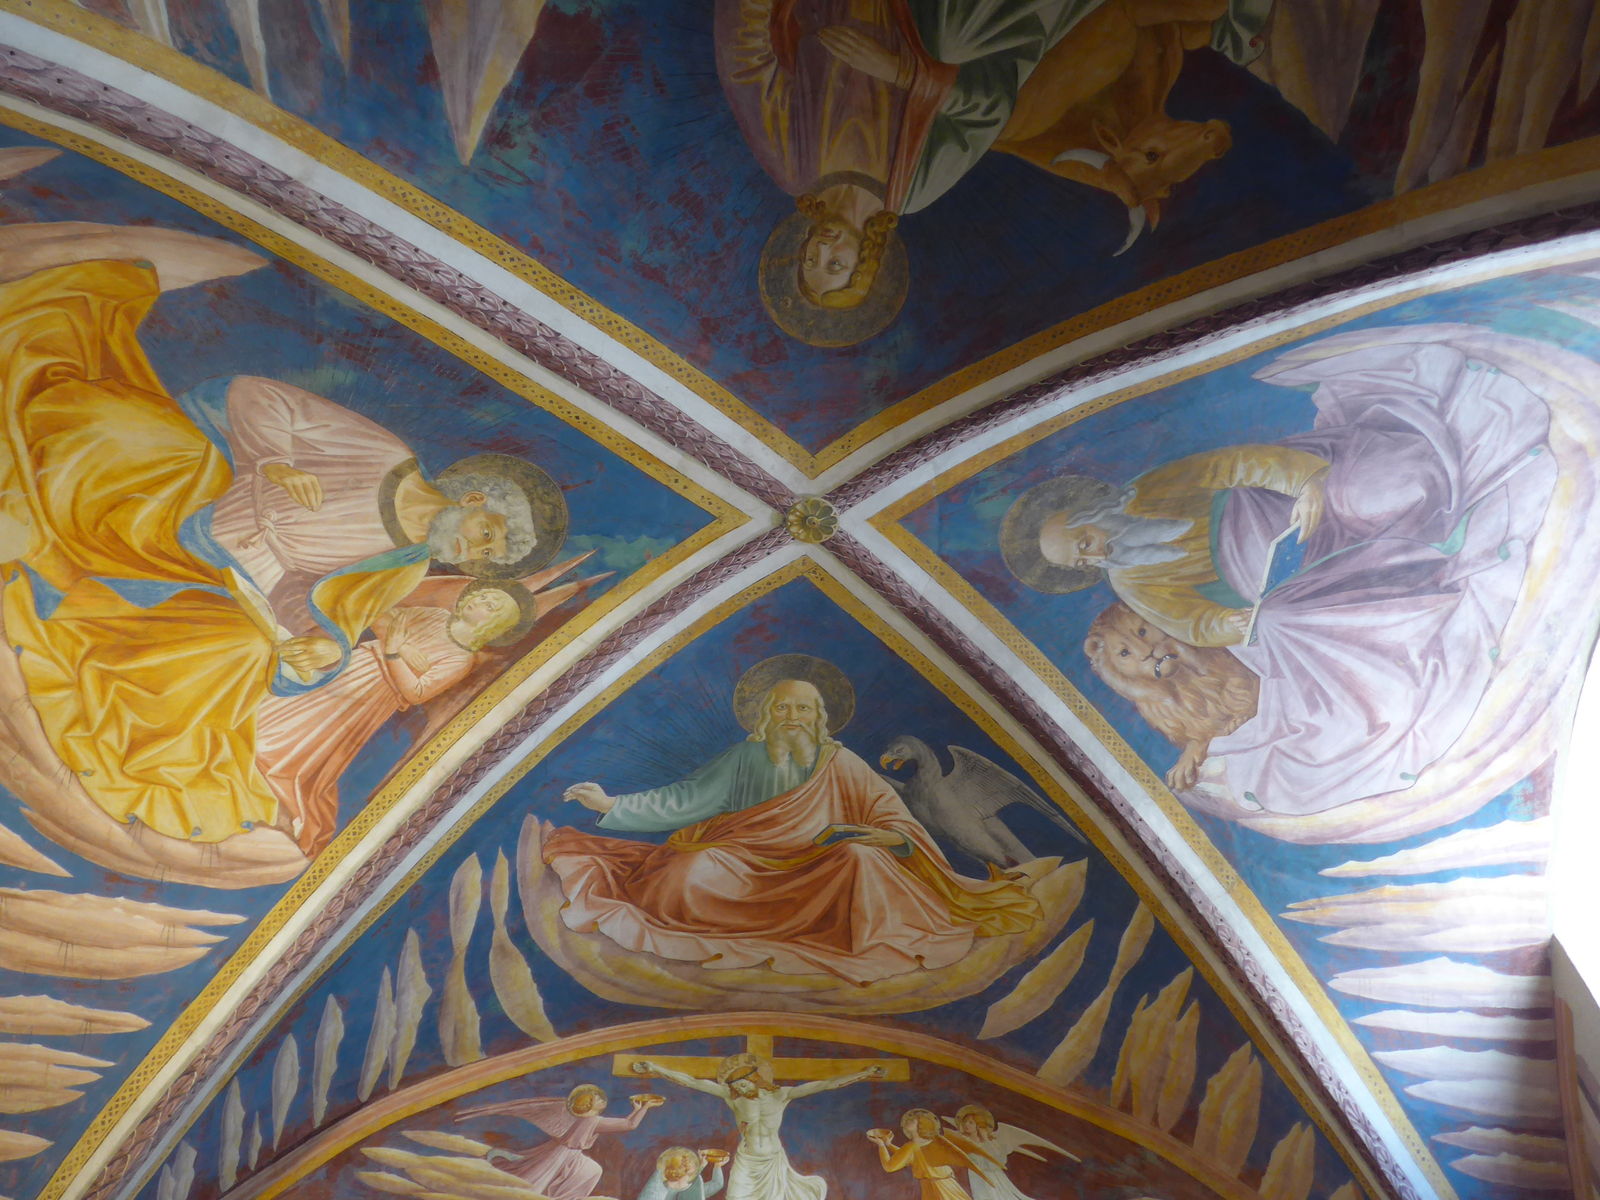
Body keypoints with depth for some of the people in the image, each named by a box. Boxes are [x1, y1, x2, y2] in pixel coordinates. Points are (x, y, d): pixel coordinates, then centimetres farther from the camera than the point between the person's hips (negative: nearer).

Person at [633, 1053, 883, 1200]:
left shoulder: (780, 1095, -15)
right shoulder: (732, 1097, -14)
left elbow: (825, 1085, -20)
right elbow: (692, 1083, -20)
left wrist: (863, 1074, -25)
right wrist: (656, 1068, -28)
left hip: (773, 1163, 0)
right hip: (746, 1164, 0)